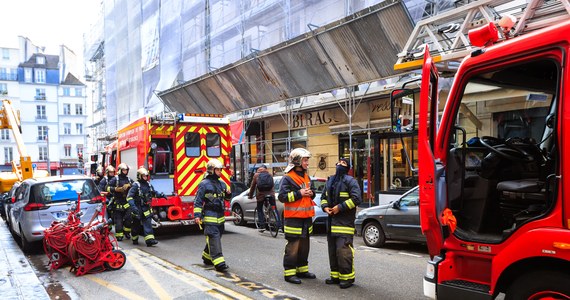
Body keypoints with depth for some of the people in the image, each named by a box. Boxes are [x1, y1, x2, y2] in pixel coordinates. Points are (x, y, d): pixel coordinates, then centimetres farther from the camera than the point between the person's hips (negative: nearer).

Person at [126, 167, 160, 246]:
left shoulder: (148, 184, 9)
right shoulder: (136, 185, -12)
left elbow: (154, 193, 25)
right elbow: (129, 196, -18)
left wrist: (160, 195, 6)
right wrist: (133, 206, -29)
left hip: (146, 208, 5)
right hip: (138, 209, -5)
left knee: (147, 223, -5)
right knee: (137, 225, 9)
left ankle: (149, 240, -12)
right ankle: (135, 239, 27)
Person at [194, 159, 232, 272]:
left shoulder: (221, 183, 14)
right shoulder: (204, 184, -8)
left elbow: (226, 198, 26)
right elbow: (198, 201, -8)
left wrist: (228, 194, 3)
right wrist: (197, 215, -15)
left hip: (220, 217, 8)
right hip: (210, 217, -8)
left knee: (215, 238, 16)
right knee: (214, 238, -11)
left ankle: (207, 257, 33)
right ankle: (218, 262, -13)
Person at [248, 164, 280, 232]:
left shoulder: (256, 175, 11)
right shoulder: (270, 175, 17)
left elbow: (253, 186, 14)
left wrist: (250, 195, 25)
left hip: (261, 195, -1)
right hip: (270, 194, 2)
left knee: (259, 210, 14)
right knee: (275, 209, 8)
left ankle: (262, 226, 6)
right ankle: (279, 225, 0)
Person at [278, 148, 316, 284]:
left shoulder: (306, 177, 15)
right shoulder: (288, 178, -11)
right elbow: (282, 196, -17)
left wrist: (311, 193, 4)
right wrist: (299, 193, -19)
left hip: (306, 217, 8)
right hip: (293, 218, -8)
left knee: (304, 246, 15)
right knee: (293, 247, -5)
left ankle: (302, 269, 27)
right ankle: (289, 273, 3)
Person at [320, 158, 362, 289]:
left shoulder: (350, 181, -6)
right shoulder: (330, 180, 17)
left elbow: (356, 198, -15)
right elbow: (323, 197, 24)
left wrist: (340, 207, -16)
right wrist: (325, 207, 4)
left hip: (345, 220, -8)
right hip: (332, 219, 8)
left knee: (343, 250, -11)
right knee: (332, 250, 11)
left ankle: (347, 277, -1)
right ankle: (335, 276, 22)